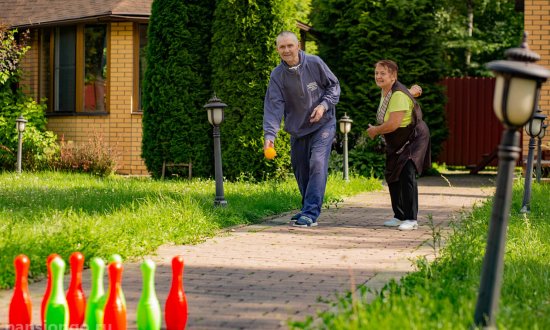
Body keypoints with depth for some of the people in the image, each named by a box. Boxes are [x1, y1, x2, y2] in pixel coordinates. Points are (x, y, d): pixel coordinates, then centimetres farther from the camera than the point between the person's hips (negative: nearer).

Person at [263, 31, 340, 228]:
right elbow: (274, 106, -16)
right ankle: (308, 210, 26)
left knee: (318, 164, -19)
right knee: (301, 171, 9)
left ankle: (310, 213, -22)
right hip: (297, 130, 3)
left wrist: (324, 105, -17)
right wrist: (269, 134, -29)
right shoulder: (277, 75, -9)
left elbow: (334, 85, 1)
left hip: (323, 124, -3)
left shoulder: (315, 63, -11)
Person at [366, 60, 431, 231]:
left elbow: (393, 124, -30)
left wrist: (374, 131, -15)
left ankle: (411, 219, -18)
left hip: (413, 139, -10)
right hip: (397, 143, 10)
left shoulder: (398, 95, -26)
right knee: (392, 177, 10)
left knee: (407, 175, -20)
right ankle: (399, 216, 21)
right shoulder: (385, 91, 3)